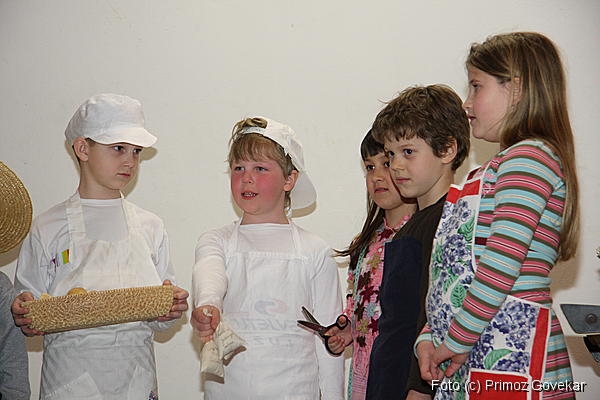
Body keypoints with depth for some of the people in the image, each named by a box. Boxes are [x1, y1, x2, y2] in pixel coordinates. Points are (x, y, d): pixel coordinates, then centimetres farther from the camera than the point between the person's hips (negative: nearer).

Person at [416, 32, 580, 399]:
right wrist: (430, 337, 4)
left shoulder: (532, 156, -10)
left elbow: (501, 267, -20)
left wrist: (456, 341, -13)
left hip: (513, 356, -8)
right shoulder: (493, 171, 19)